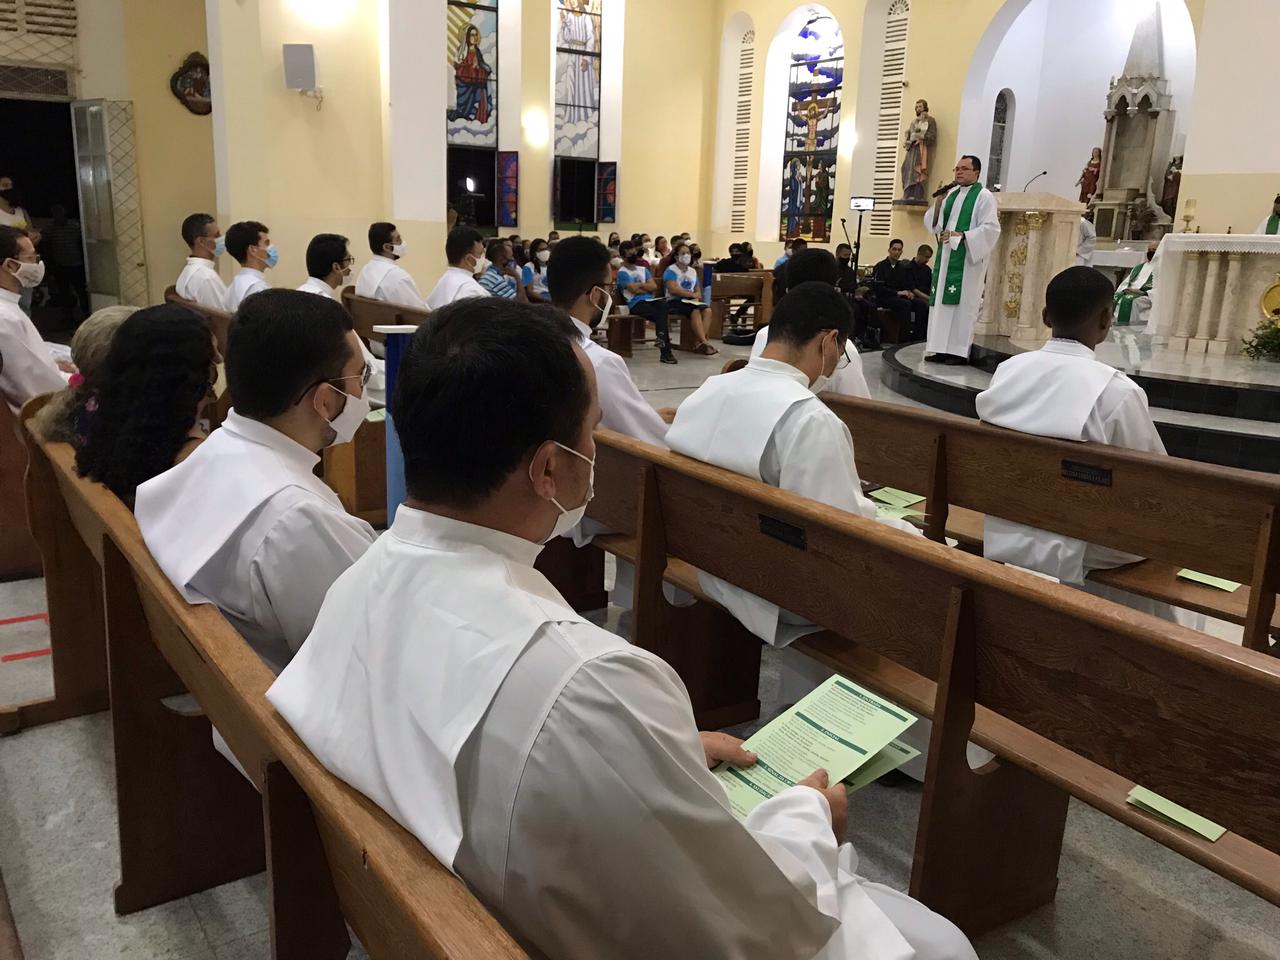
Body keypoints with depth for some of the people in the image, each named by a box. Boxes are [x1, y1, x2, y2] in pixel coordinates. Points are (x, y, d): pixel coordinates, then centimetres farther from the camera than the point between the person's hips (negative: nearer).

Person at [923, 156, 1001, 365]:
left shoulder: (984, 196, -3)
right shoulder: (950, 194, 15)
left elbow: (991, 228, -12)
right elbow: (933, 225, 13)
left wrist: (962, 235, -20)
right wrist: (938, 203, -3)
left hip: (967, 258, -7)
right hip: (946, 257, 7)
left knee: (962, 302, -8)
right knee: (942, 301, 4)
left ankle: (959, 351, -7)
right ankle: (941, 348, 7)